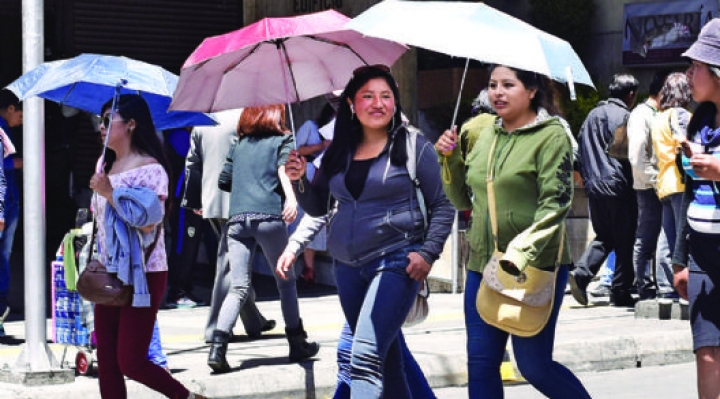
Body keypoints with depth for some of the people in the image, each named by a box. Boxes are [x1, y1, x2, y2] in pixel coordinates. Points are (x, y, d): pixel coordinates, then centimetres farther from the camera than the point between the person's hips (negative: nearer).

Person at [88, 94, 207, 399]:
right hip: (110, 273, 8)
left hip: (142, 276, -8)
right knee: (107, 364, 5)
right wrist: (97, 262, 17)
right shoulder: (105, 165, 12)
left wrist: (110, 192, -20)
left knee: (130, 363, -7)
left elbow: (147, 222, -21)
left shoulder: (150, 169, -12)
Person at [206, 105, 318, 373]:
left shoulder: (239, 145, 22)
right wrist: (291, 198, -24)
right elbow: (284, 170, -9)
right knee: (286, 281, 12)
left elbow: (224, 181, 23)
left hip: (237, 218, 3)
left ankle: (218, 347, -17)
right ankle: (297, 343, 19)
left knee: (238, 288, 0)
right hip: (268, 216, -3)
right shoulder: (282, 140, 10)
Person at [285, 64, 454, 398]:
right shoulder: (339, 151, 9)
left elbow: (443, 205, -2)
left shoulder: (414, 146, -4)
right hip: (348, 266, 6)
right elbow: (318, 207, 15)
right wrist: (299, 180, -4)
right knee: (386, 359, 15)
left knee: (365, 358, -18)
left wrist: (428, 252, -13)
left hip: (396, 262, -6)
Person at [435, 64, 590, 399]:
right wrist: (450, 158, 3)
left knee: (534, 365, 0)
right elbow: (463, 201, 18)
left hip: (536, 267, -6)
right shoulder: (483, 137, 12)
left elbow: (555, 204, -15)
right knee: (480, 364, 5)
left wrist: (521, 253, -25)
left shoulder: (551, 136, -7)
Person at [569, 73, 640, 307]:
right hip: (618, 186, -6)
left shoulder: (593, 115, 13)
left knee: (603, 236, 15)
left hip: (594, 186, 7)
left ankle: (581, 272, -6)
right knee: (624, 241, 3)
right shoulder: (625, 116, -9)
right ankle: (621, 292, 5)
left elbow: (580, 150, 15)